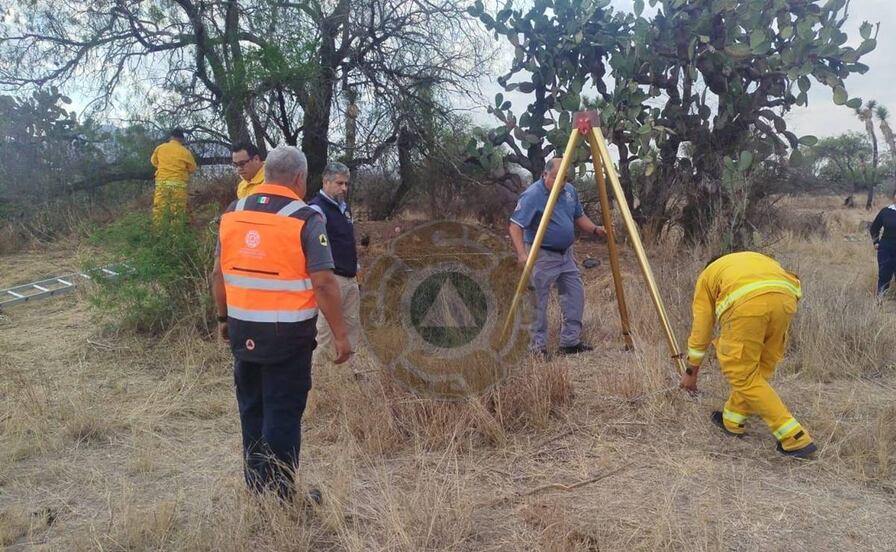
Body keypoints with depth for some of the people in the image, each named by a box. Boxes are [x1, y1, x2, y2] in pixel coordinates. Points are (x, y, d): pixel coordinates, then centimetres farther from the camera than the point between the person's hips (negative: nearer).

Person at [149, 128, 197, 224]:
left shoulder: (160, 148, 4)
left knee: (159, 208, 5)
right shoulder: (185, 152, -4)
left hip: (162, 182, 2)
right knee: (178, 211, 3)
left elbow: (154, 162, 20)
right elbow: (192, 169, 4)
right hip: (179, 184, -2)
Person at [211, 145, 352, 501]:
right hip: (287, 333, -5)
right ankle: (279, 496, 14)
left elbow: (219, 274, 10)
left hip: (242, 330, 6)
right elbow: (323, 283, -15)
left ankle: (255, 488, 30)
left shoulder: (233, 213, 5)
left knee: (252, 408, 18)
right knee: (283, 413, 5)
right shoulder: (305, 219, -12)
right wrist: (340, 334, -9)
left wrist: (223, 318, 21)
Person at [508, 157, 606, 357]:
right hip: (542, 255, -8)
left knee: (575, 295, 9)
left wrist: (595, 229, 1)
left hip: (566, 253, 8)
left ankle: (571, 342, 19)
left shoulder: (569, 191, 7)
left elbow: (579, 217, 19)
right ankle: (538, 346, 8)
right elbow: (515, 226, -21)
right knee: (538, 301, -3)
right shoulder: (532, 195, -17)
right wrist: (522, 254, -33)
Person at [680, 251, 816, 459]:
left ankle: (795, 439, 7)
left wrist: (691, 372, 42)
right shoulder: (757, 259, 43)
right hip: (786, 296, 5)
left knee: (743, 375, 8)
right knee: (760, 369, 22)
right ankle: (732, 420, 35)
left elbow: (700, 330, 33)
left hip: (746, 301, -5)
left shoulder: (707, 277, 34)